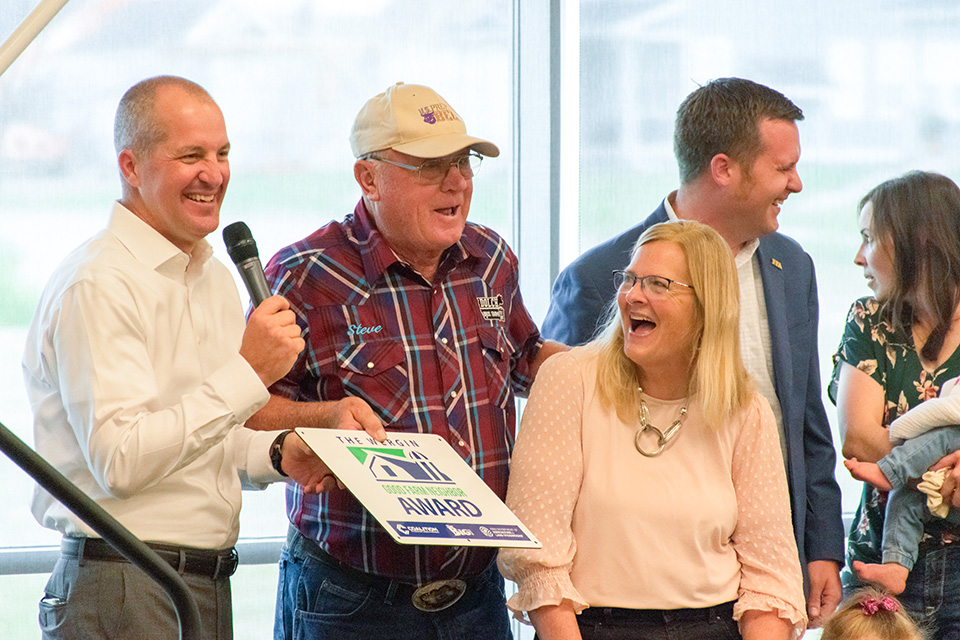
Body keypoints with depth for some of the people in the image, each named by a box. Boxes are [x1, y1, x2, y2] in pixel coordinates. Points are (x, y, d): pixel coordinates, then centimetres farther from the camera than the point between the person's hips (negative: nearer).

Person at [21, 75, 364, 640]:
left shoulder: (217, 279, 15)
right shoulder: (97, 286, -14)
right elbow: (119, 461, -22)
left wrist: (275, 454, 3)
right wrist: (249, 373, -22)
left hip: (210, 587, 8)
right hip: (124, 593, -8)